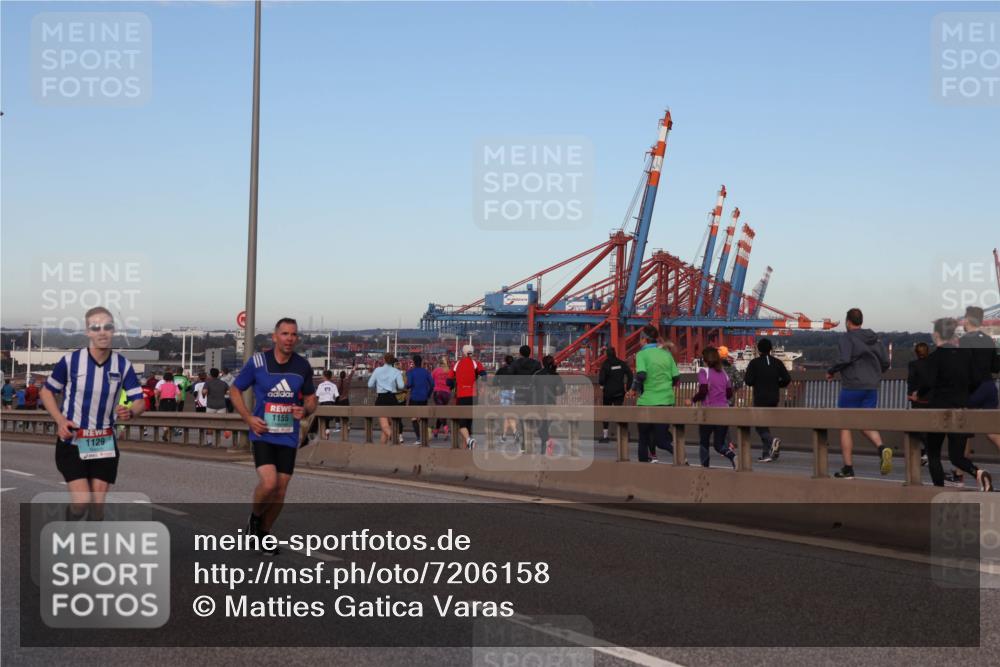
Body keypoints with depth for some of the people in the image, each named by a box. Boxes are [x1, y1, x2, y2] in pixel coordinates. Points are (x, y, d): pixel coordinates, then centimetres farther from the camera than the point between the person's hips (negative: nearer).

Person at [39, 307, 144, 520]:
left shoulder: (123, 365, -4)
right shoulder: (71, 361, -10)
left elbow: (139, 402, -3)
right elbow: (47, 391, 3)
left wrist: (130, 412, -28)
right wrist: (60, 420, -13)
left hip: (105, 444, 3)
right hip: (72, 441, -3)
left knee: (98, 505, 4)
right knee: (82, 501, -14)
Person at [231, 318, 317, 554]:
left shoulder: (303, 366, 2)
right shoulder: (257, 362, -6)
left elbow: (311, 398, 15)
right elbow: (235, 391, 5)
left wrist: (305, 411, -9)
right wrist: (249, 418, -8)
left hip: (288, 437, 3)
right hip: (263, 434, -3)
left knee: (280, 491, 6)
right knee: (268, 483, -21)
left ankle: (265, 532, 29)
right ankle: (255, 517, 10)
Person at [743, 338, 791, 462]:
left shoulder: (754, 363, -7)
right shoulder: (777, 363, 5)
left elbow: (748, 381, -12)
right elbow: (787, 379, 0)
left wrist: (744, 376, 9)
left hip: (760, 399, -5)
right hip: (774, 398, 5)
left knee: (760, 425, -1)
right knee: (765, 425, 15)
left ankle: (772, 441, -31)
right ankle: (766, 454, 14)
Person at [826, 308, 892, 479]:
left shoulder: (847, 338, -8)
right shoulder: (875, 340, 11)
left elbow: (844, 360, -21)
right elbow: (885, 363, 11)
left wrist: (830, 372, -5)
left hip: (851, 387, -5)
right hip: (871, 388, 5)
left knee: (845, 426, 5)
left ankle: (848, 468, 4)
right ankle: (882, 448, -20)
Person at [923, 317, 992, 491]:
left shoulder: (935, 356, -12)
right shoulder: (966, 353, 4)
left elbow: (929, 384, -17)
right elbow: (975, 383, 6)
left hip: (939, 410, -4)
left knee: (933, 454, 11)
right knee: (957, 456, 10)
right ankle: (978, 472, -18)